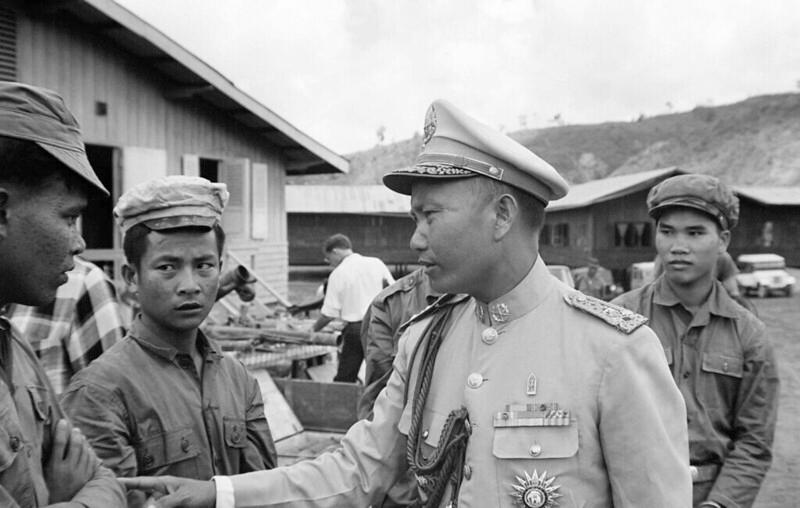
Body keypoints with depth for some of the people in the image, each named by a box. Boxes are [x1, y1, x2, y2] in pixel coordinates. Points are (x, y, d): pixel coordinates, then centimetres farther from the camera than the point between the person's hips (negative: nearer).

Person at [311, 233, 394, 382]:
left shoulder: (338, 274, -4)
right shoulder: (377, 263, 5)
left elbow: (329, 313, -5)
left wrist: (313, 329, 10)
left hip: (355, 329, -4)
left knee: (344, 378, 5)